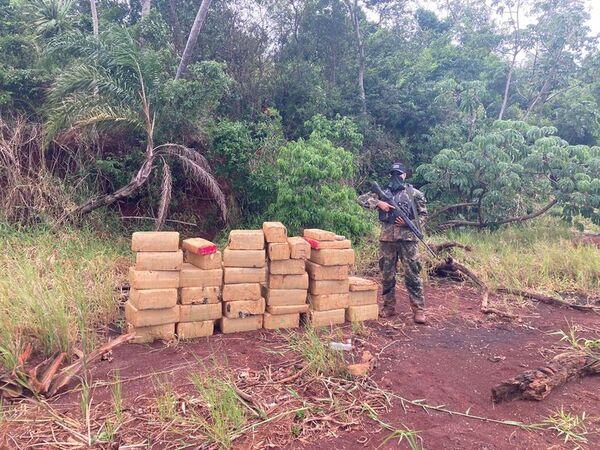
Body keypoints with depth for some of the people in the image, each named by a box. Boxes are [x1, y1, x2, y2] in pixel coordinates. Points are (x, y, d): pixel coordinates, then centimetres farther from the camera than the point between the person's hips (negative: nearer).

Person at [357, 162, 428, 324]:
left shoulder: (415, 194, 6)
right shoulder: (383, 193, 11)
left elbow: (423, 215, 7)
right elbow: (362, 198, 6)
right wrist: (378, 203, -10)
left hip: (407, 238, -3)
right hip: (387, 239, 3)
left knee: (412, 274, -3)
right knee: (387, 275, 8)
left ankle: (418, 310, 2)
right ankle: (389, 307, 20)